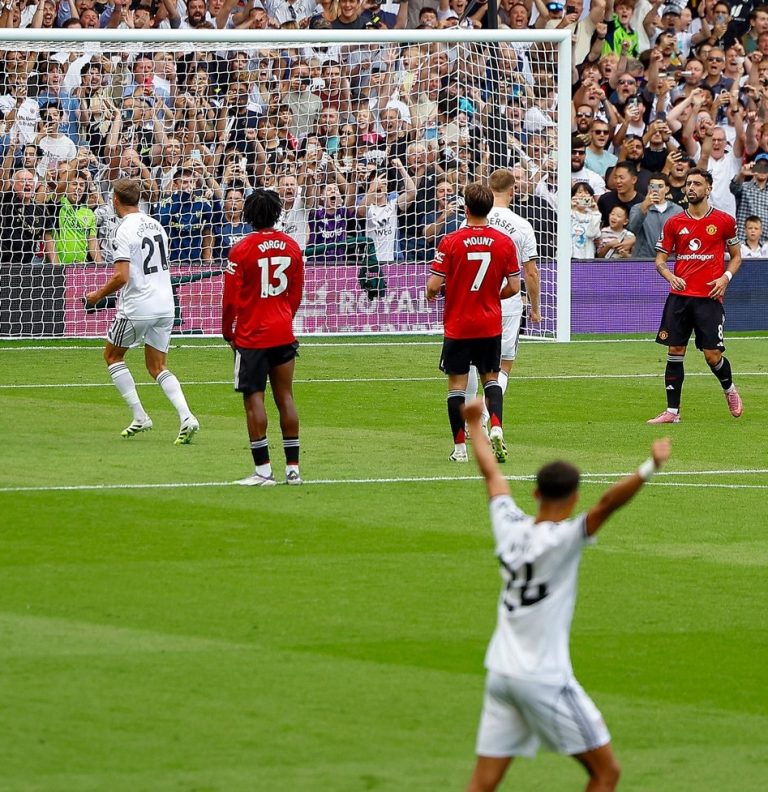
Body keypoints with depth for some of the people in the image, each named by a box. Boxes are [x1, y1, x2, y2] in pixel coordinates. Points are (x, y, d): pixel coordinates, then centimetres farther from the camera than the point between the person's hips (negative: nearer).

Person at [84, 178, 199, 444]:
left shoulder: (125, 230, -14)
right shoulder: (155, 225, 10)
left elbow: (122, 277, -21)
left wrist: (98, 295, -5)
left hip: (137, 308, -7)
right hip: (165, 305, 7)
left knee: (112, 355, 15)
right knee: (157, 367, 13)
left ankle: (139, 417, 7)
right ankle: (186, 417, -9)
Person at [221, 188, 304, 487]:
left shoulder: (242, 249, -12)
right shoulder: (291, 247, 3)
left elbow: (230, 298, -9)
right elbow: (296, 294, 10)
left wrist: (227, 331, 4)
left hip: (251, 336, -5)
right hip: (283, 333, 5)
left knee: (253, 398, -2)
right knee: (285, 396, 9)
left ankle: (263, 470, -6)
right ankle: (293, 468, 9)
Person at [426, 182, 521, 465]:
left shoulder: (451, 242, -12)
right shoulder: (504, 242, -5)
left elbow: (434, 286, -12)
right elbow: (514, 287, -1)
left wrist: (431, 294, 11)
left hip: (457, 325, -2)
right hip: (490, 325, 2)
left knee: (457, 382, 6)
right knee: (491, 377, 16)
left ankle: (460, 447, 5)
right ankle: (496, 428, -8)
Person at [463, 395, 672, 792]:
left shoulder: (510, 527, 3)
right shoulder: (562, 539, -14)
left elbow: (492, 475, 19)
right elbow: (607, 504, -30)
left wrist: (475, 425, 35)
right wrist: (650, 468, -42)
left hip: (500, 674, 7)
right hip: (545, 681, -7)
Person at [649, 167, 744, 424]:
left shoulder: (724, 221, 2)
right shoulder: (673, 223, 7)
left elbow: (736, 256, 12)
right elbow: (660, 260, 10)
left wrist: (726, 277, -6)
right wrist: (669, 276, -11)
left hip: (709, 297, -2)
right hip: (679, 296, 2)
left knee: (712, 355, -6)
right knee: (674, 352, 0)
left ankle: (730, 390, 26)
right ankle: (672, 411, 5)